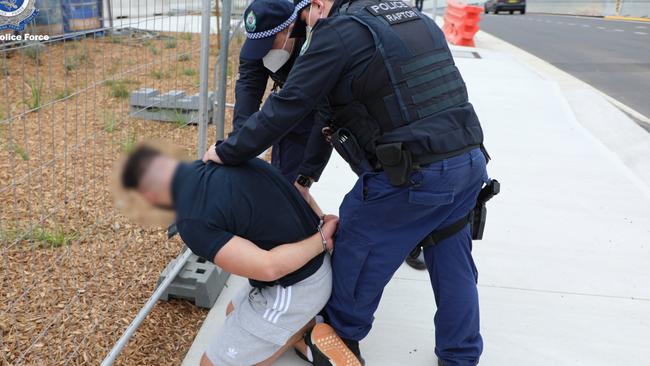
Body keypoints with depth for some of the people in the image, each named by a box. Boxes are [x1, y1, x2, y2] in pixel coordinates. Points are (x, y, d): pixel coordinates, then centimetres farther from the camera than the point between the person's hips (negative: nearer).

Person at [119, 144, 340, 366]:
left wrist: (323, 240, -15)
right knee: (234, 312, 29)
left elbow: (268, 268, -26)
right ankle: (310, 330, 20)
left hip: (293, 289, -8)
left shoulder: (193, 221, -23)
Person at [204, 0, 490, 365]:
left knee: (356, 249, 14)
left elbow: (287, 105, -9)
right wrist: (350, 125, 23)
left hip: (412, 174, -7)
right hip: (469, 161, 8)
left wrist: (227, 151, 0)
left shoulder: (338, 30, -6)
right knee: (453, 264, 20)